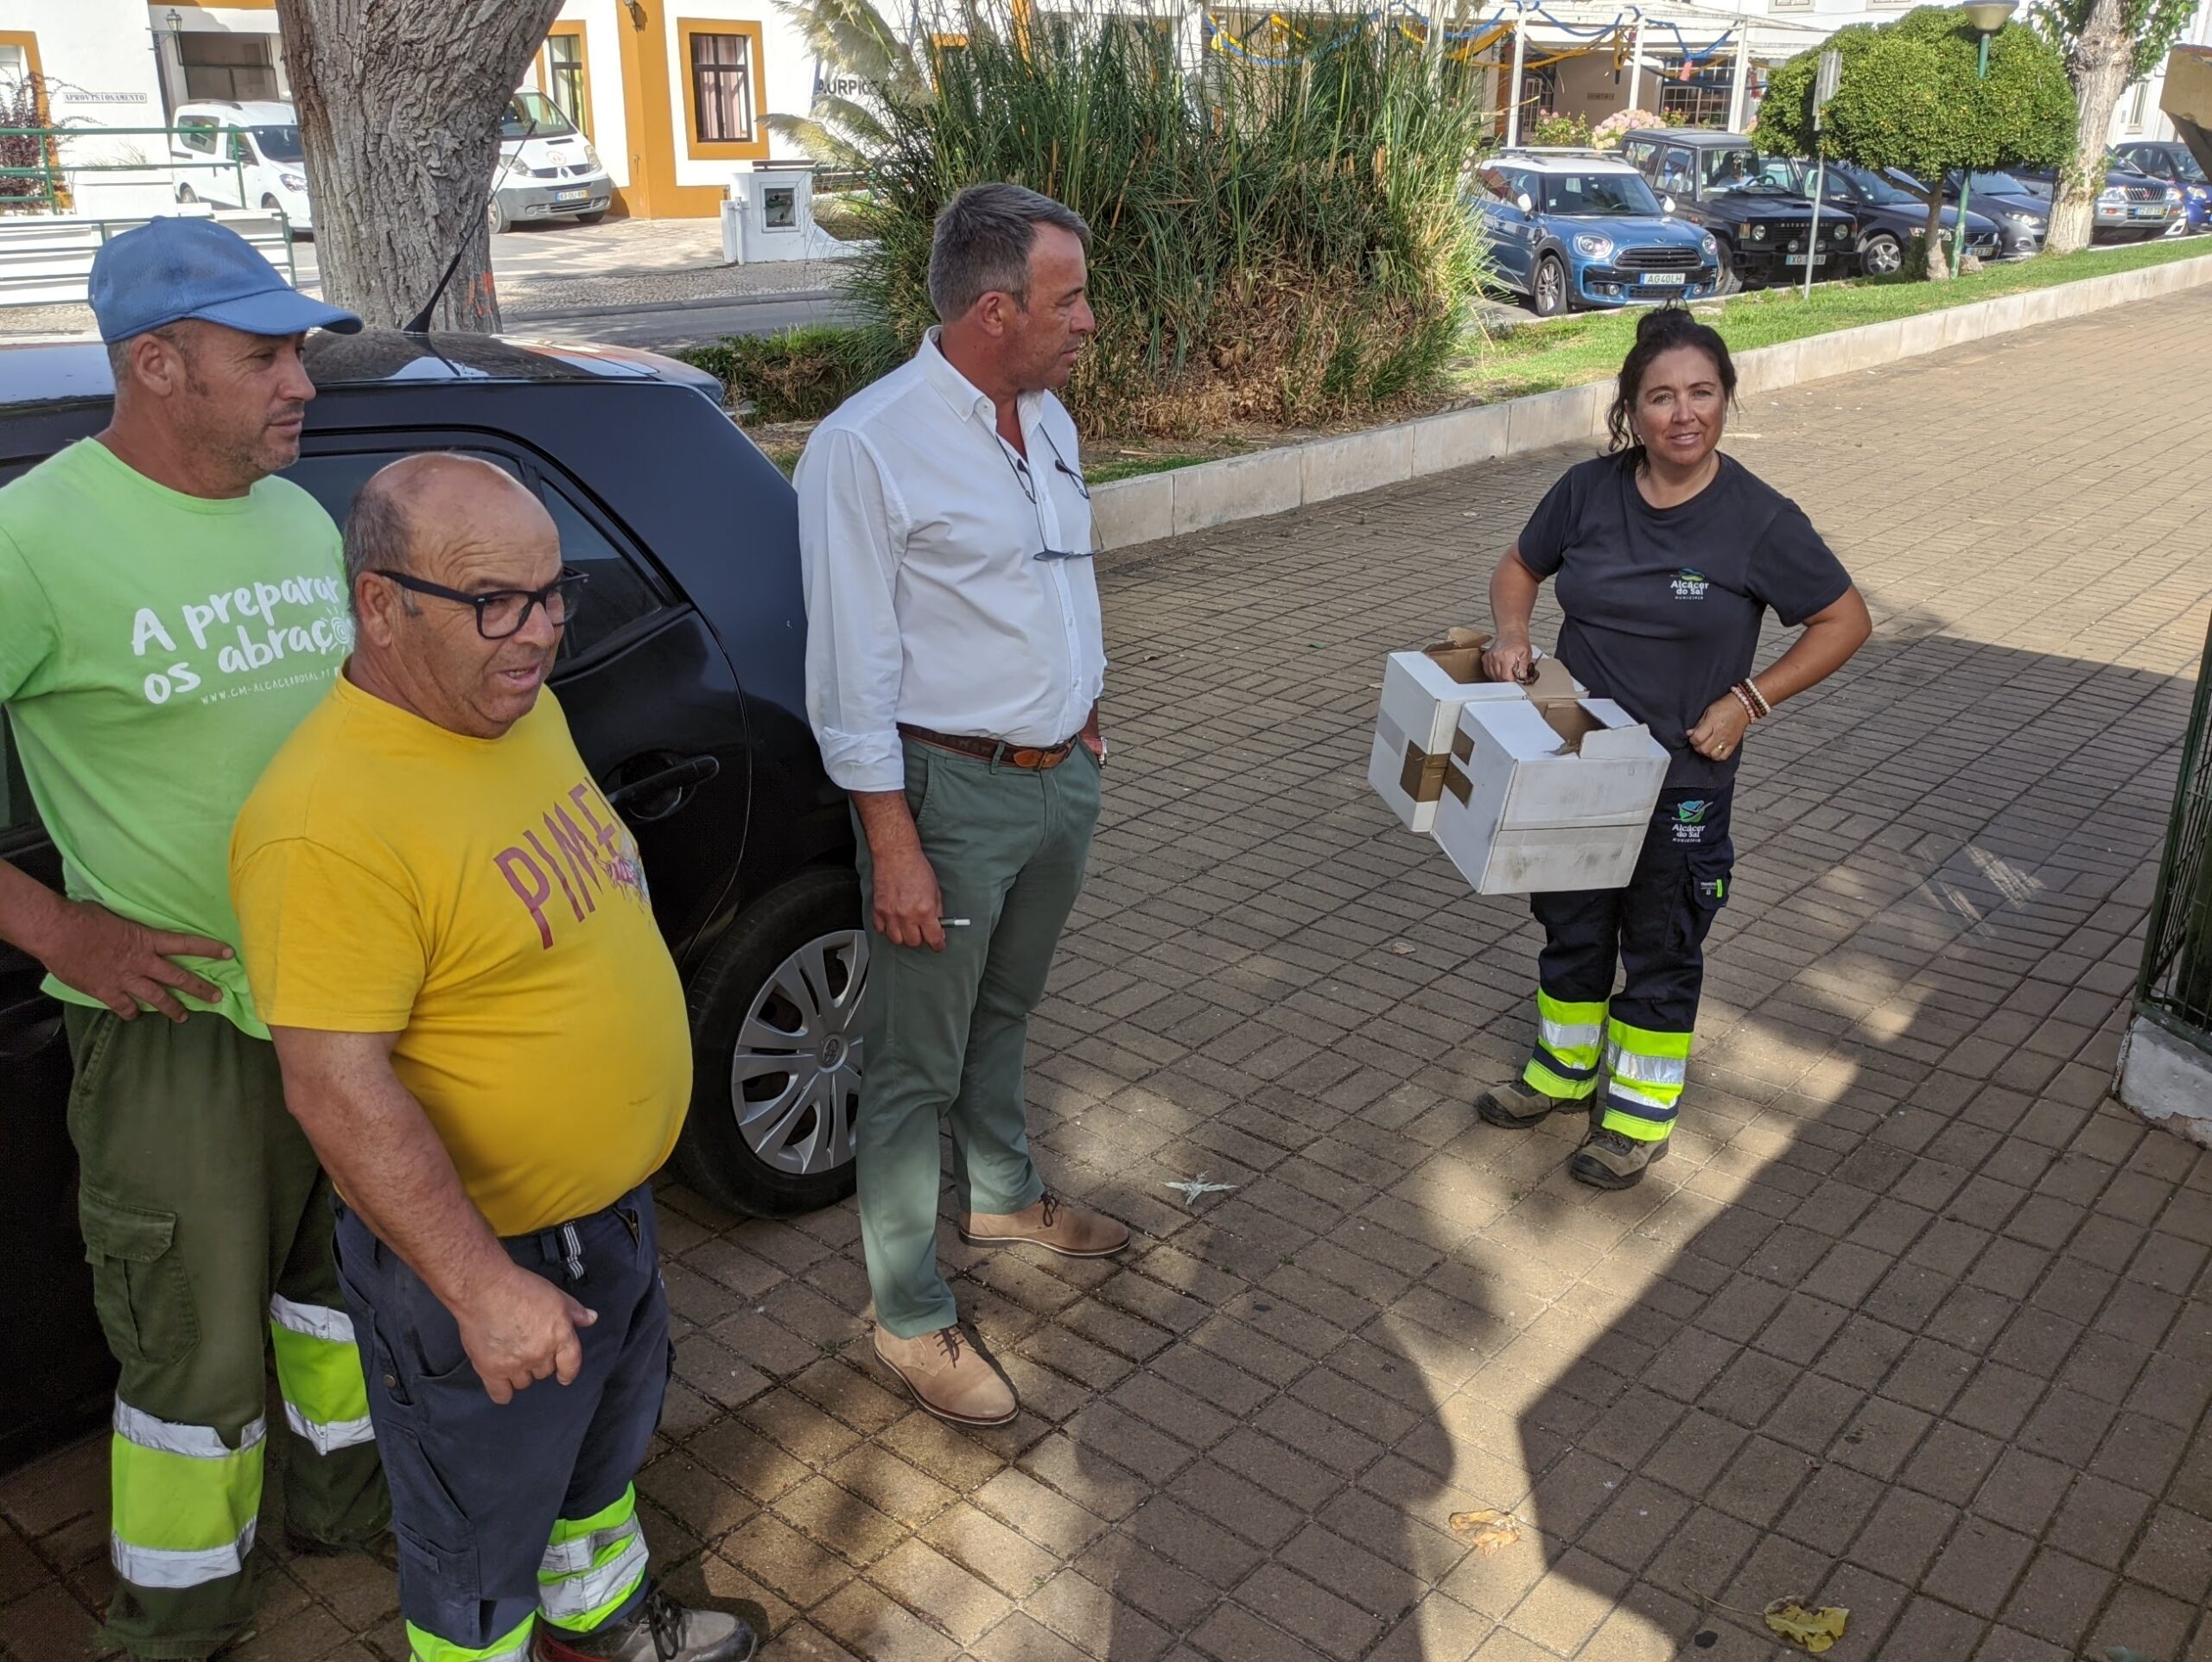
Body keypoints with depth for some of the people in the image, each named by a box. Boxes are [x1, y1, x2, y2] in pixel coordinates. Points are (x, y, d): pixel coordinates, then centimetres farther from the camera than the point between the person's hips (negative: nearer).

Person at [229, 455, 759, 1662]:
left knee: (606, 1437, 31)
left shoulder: (521, 705, -1)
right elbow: (336, 1087, -29)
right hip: (479, 1250, -9)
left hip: (612, 1203, 9)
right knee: (482, 1529, 16)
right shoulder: (331, 818, -30)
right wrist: (483, 1289, -27)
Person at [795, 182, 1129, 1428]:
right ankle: (912, 1317, 18)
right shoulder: (869, 446, -18)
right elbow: (855, 672, -18)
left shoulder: (1050, 422, 7)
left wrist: (1087, 729, 21)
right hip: (953, 790, -7)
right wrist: (894, 846, -19)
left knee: (1007, 1012, 25)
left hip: (1063, 775, 8)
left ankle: (1004, 1194, 47)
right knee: (918, 1064, 4)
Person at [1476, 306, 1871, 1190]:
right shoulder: (1588, 491, -6)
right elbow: (1520, 564, 11)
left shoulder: (1758, 519, -16)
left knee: (1661, 948, 12)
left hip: (1682, 778, -4)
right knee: (1570, 924, 19)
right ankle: (1565, 1069, 43)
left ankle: (1642, 1110, 31)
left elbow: (1845, 621, -7)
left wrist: (1747, 700, -15)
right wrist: (1511, 633, -9)